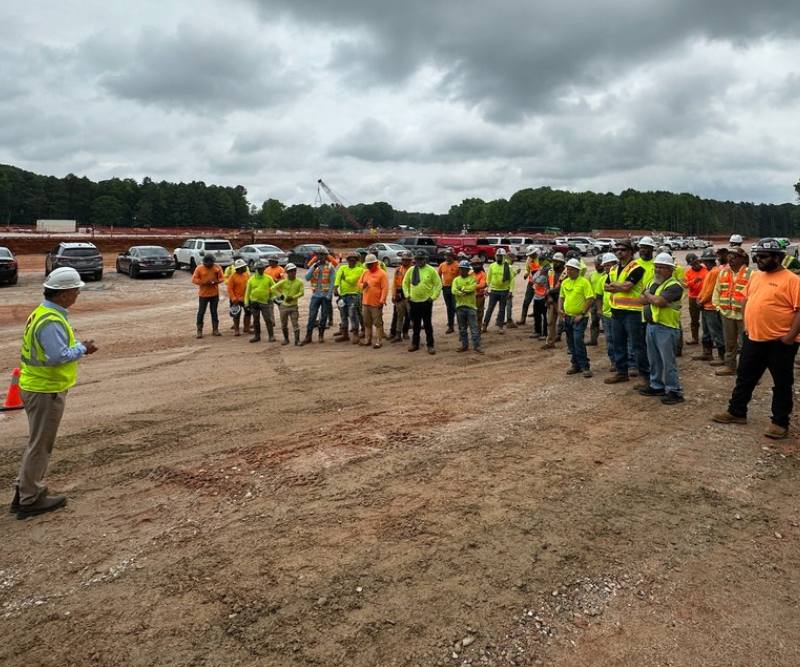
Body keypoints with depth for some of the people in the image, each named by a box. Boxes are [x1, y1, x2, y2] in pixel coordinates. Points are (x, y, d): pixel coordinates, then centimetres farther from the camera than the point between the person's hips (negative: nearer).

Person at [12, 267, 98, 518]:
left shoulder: (43, 312, 9)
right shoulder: (51, 322, -23)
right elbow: (59, 356, -30)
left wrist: (78, 346, 2)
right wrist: (82, 348, -15)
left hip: (36, 386, 10)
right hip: (46, 391, -10)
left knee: (38, 443, 21)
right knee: (40, 446, 3)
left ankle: (25, 492, 31)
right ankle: (30, 500, 14)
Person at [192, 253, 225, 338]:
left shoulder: (217, 267, 0)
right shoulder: (199, 268, -6)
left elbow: (222, 278, 4)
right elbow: (194, 279, -6)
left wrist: (217, 281, -17)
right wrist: (203, 282, -21)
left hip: (214, 293, 2)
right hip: (203, 294, -2)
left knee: (214, 312, 11)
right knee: (201, 312, 1)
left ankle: (215, 330, 19)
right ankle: (199, 331, 7)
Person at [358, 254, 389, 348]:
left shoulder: (382, 273, -9)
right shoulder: (365, 272, 11)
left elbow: (385, 288, -14)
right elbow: (359, 282, 19)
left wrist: (382, 300, -20)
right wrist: (362, 285, -5)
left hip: (376, 303, -7)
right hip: (365, 302, 7)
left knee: (378, 323, -1)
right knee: (367, 323, 15)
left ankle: (379, 341, 5)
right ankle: (368, 340, 26)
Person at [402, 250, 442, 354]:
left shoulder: (431, 270, -6)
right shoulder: (411, 270, 4)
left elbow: (438, 285, -4)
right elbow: (405, 283, 15)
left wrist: (433, 297, -8)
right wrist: (407, 294, 6)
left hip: (426, 302, -3)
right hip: (414, 301, 3)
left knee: (428, 325, 2)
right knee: (415, 325, 13)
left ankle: (430, 345, 10)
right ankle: (415, 344, 24)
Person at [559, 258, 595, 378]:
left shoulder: (584, 282, -11)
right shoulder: (565, 282, 9)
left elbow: (590, 299, -14)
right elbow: (561, 297, 21)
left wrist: (582, 314, -16)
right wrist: (560, 309, 4)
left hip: (579, 317, -7)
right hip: (567, 317, 7)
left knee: (578, 341, -16)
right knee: (571, 342, 11)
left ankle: (585, 367, -9)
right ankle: (576, 364, 23)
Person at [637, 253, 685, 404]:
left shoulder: (674, 286, -13)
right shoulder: (652, 283, 15)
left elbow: (659, 301, -25)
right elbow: (642, 300, 5)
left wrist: (648, 295, -6)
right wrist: (654, 299, -12)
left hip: (666, 328, -8)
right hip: (651, 325, 8)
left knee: (668, 362, -5)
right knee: (654, 360, 16)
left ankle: (675, 391, 2)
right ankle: (657, 386, 28)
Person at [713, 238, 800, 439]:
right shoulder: (755, 276, 9)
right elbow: (746, 300, 20)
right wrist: (746, 324, 11)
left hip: (780, 342, -7)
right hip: (753, 339, 7)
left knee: (782, 383, 7)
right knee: (745, 378, 15)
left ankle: (780, 422, 16)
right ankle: (736, 412, 28)